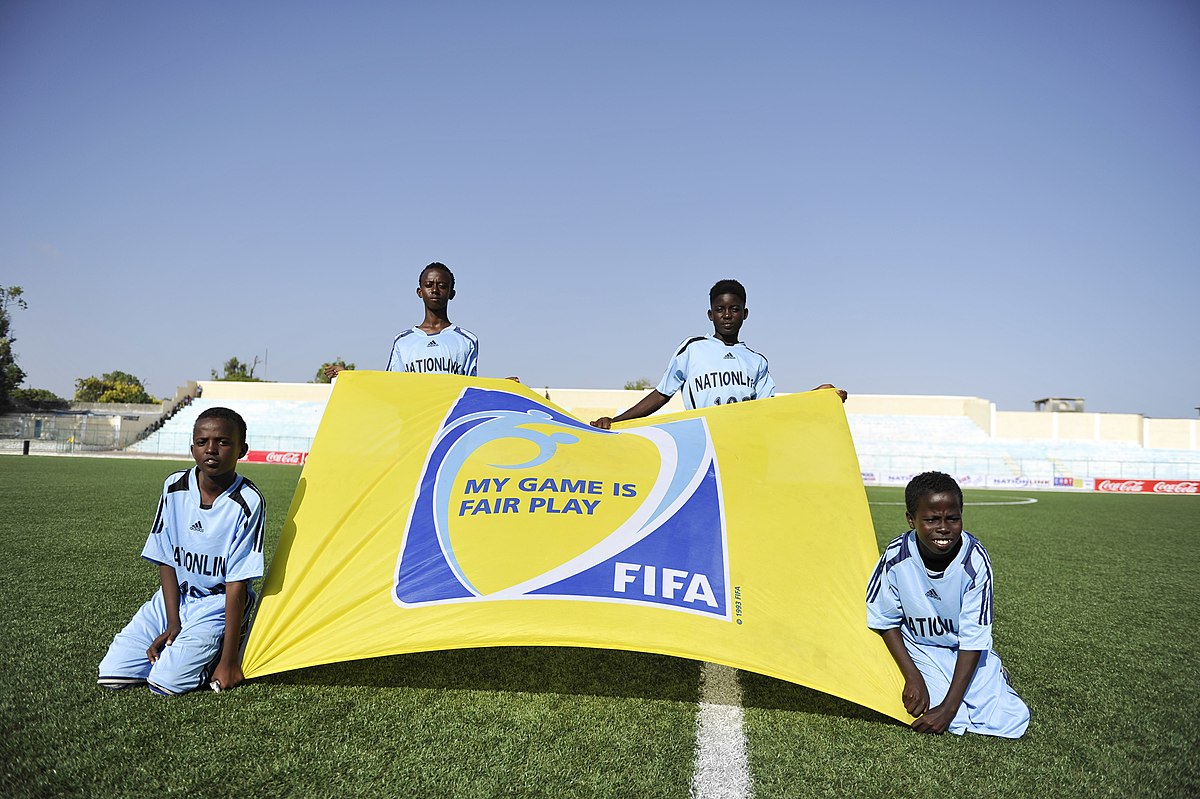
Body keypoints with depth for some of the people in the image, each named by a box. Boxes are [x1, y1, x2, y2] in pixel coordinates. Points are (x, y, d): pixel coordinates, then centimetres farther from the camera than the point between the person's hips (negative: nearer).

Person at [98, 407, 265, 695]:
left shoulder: (247, 502, -20)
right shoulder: (174, 487, -6)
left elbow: (237, 583, -19)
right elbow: (166, 560, 1)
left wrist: (229, 661, -17)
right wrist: (173, 623, -8)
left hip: (218, 604, -5)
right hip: (174, 596, 5)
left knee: (167, 681, -21)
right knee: (112, 674, -7)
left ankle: (215, 651, 7)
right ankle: (178, 645, 17)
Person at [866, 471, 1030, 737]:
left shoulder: (975, 560, -25)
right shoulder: (897, 556, -22)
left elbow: (973, 639, -21)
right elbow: (886, 621, -7)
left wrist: (949, 706, -24)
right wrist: (912, 677, -15)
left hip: (967, 651, 0)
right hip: (920, 648, 0)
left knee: (1010, 722, -14)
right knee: (958, 723, -18)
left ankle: (995, 676, 16)